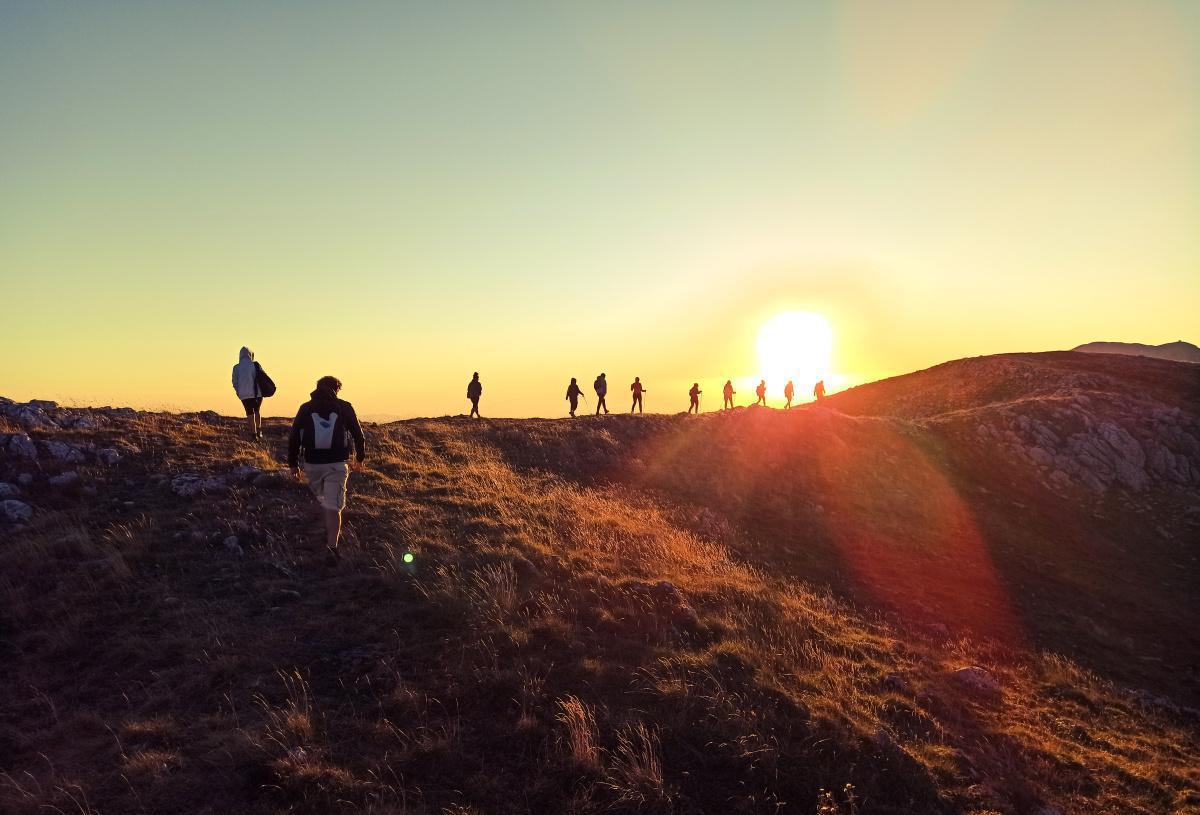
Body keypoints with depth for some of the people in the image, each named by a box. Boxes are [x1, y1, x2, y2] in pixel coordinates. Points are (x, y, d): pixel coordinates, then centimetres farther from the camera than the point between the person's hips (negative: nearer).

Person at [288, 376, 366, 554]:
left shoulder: (305, 408, 6)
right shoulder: (344, 407, 2)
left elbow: (294, 437, 4)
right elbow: (358, 435, 6)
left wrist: (293, 463, 10)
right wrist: (360, 457, 20)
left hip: (312, 464, 2)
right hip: (337, 464, -2)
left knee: (320, 499, 24)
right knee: (333, 507, -2)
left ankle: (329, 533, 34)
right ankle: (332, 546, -11)